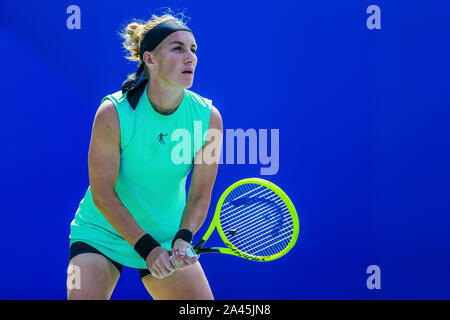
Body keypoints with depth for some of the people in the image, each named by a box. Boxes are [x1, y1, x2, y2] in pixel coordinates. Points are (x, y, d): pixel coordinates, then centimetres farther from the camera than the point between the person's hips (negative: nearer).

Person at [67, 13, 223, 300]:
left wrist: (183, 239, -24)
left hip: (168, 240, 3)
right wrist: (146, 247, -21)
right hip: (102, 234, -2)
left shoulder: (209, 117, -12)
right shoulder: (113, 113, -20)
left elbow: (200, 195, -7)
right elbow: (103, 194, -17)